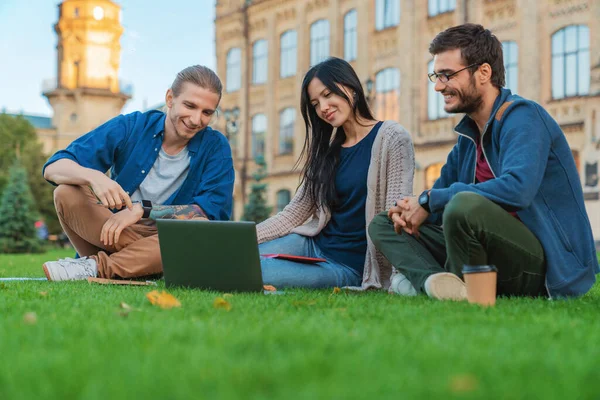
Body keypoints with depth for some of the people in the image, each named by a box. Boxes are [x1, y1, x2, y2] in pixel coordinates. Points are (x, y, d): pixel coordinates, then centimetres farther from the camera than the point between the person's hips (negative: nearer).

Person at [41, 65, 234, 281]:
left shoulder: (216, 147, -3)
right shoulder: (130, 127, -3)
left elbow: (211, 213, -14)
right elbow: (53, 168, -8)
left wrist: (143, 209, -22)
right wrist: (94, 177, -32)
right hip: (115, 232, 1)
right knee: (67, 192, -21)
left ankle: (97, 266, -30)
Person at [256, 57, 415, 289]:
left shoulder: (391, 137, -6)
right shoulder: (327, 151, 14)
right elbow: (294, 213, 10)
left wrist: (390, 277, -28)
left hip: (350, 264, -7)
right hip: (312, 245, 7)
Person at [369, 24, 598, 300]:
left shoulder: (523, 117, -12)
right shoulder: (469, 133, 13)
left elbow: (517, 189, -30)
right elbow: (442, 191, 17)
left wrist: (429, 200, -21)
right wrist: (408, 211, -8)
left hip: (549, 265, -8)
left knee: (465, 204, -36)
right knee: (382, 224, 6)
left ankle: (462, 287, -10)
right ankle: (436, 282, -23)